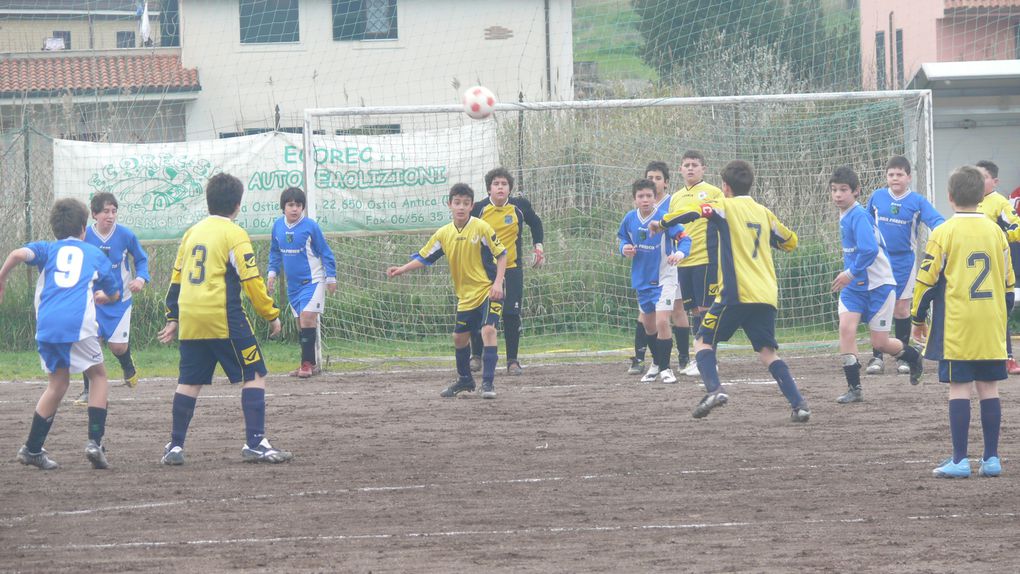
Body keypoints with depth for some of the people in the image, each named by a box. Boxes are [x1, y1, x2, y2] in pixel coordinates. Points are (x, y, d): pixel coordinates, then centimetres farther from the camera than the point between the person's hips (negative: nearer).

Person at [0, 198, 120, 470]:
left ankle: (32, 449, 17)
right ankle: (95, 442, 2)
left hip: (46, 325, 2)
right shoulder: (96, 254, 20)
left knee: (58, 382, 18)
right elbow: (113, 295, 32)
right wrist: (99, 297, 53)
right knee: (98, 375, 16)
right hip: (79, 322, -2)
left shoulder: (48, 249, 19)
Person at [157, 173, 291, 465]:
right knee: (254, 376, 0)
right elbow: (252, 281, -9)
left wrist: (172, 318, 24)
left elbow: (176, 277, 18)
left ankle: (175, 446, 11)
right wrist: (271, 314, 1)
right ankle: (255, 443, -9)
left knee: (189, 382, 13)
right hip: (225, 320, -6)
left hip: (190, 319, 6)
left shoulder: (192, 232, 14)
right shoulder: (234, 235, -6)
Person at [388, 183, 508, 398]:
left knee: (488, 330, -21)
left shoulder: (481, 228, -13)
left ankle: (488, 383, -19)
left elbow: (501, 254, -9)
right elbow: (424, 257, 10)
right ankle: (465, 380, 34)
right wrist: (401, 269, -3)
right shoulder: (444, 234, 0)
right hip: (466, 294, 6)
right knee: (459, 337, 13)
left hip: (488, 290, -6)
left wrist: (498, 283, -17)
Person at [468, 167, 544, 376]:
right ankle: (476, 356, 17)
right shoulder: (478, 209, -3)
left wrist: (538, 245, 8)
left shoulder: (520, 206, 0)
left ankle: (513, 361, 5)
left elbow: (535, 223, 19)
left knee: (512, 315, -4)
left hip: (512, 268, 0)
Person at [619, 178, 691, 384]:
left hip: (664, 278, -5)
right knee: (648, 325, 17)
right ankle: (656, 363, 39)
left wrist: (681, 252, -43)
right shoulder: (630, 218, -4)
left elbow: (684, 238, -22)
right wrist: (624, 248, -9)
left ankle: (665, 367, -3)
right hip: (642, 279, 5)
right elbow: (623, 237, 14)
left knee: (662, 322, -17)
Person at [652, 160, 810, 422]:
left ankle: (713, 389, -17)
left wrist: (661, 224, -4)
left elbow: (692, 211, -17)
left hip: (736, 293, -5)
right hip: (767, 296, 5)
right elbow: (790, 242, 28)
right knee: (767, 352, 8)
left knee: (703, 341, 7)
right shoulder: (764, 213, 16)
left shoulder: (726, 207, 1)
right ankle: (798, 404, -7)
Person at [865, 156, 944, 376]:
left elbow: (935, 220, -16)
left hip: (904, 260, -1)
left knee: (901, 308, 3)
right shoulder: (877, 197, 1)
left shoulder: (917, 201, -5)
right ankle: (877, 356, 6)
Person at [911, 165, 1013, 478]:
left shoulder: (943, 234, -7)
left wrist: (918, 318, 8)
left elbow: (927, 280, -5)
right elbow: (1008, 281, 13)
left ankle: (959, 460, -4)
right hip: (991, 328, 4)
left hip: (956, 328, -4)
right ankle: (991, 458, 8)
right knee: (988, 388, 7)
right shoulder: (996, 232, 6)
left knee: (959, 388, -2)